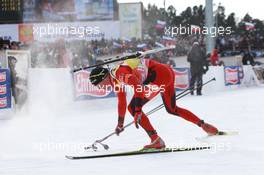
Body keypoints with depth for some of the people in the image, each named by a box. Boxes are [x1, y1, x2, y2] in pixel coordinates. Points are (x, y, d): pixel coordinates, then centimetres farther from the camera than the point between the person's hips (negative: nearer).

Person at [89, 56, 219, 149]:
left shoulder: (119, 73, -16)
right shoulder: (115, 80, 15)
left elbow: (138, 86, -30)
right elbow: (122, 102, 30)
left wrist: (137, 111, -35)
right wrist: (120, 124, 38)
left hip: (159, 74, -11)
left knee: (133, 107, -12)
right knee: (172, 109, 28)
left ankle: (156, 140, -15)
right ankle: (204, 126, 35)